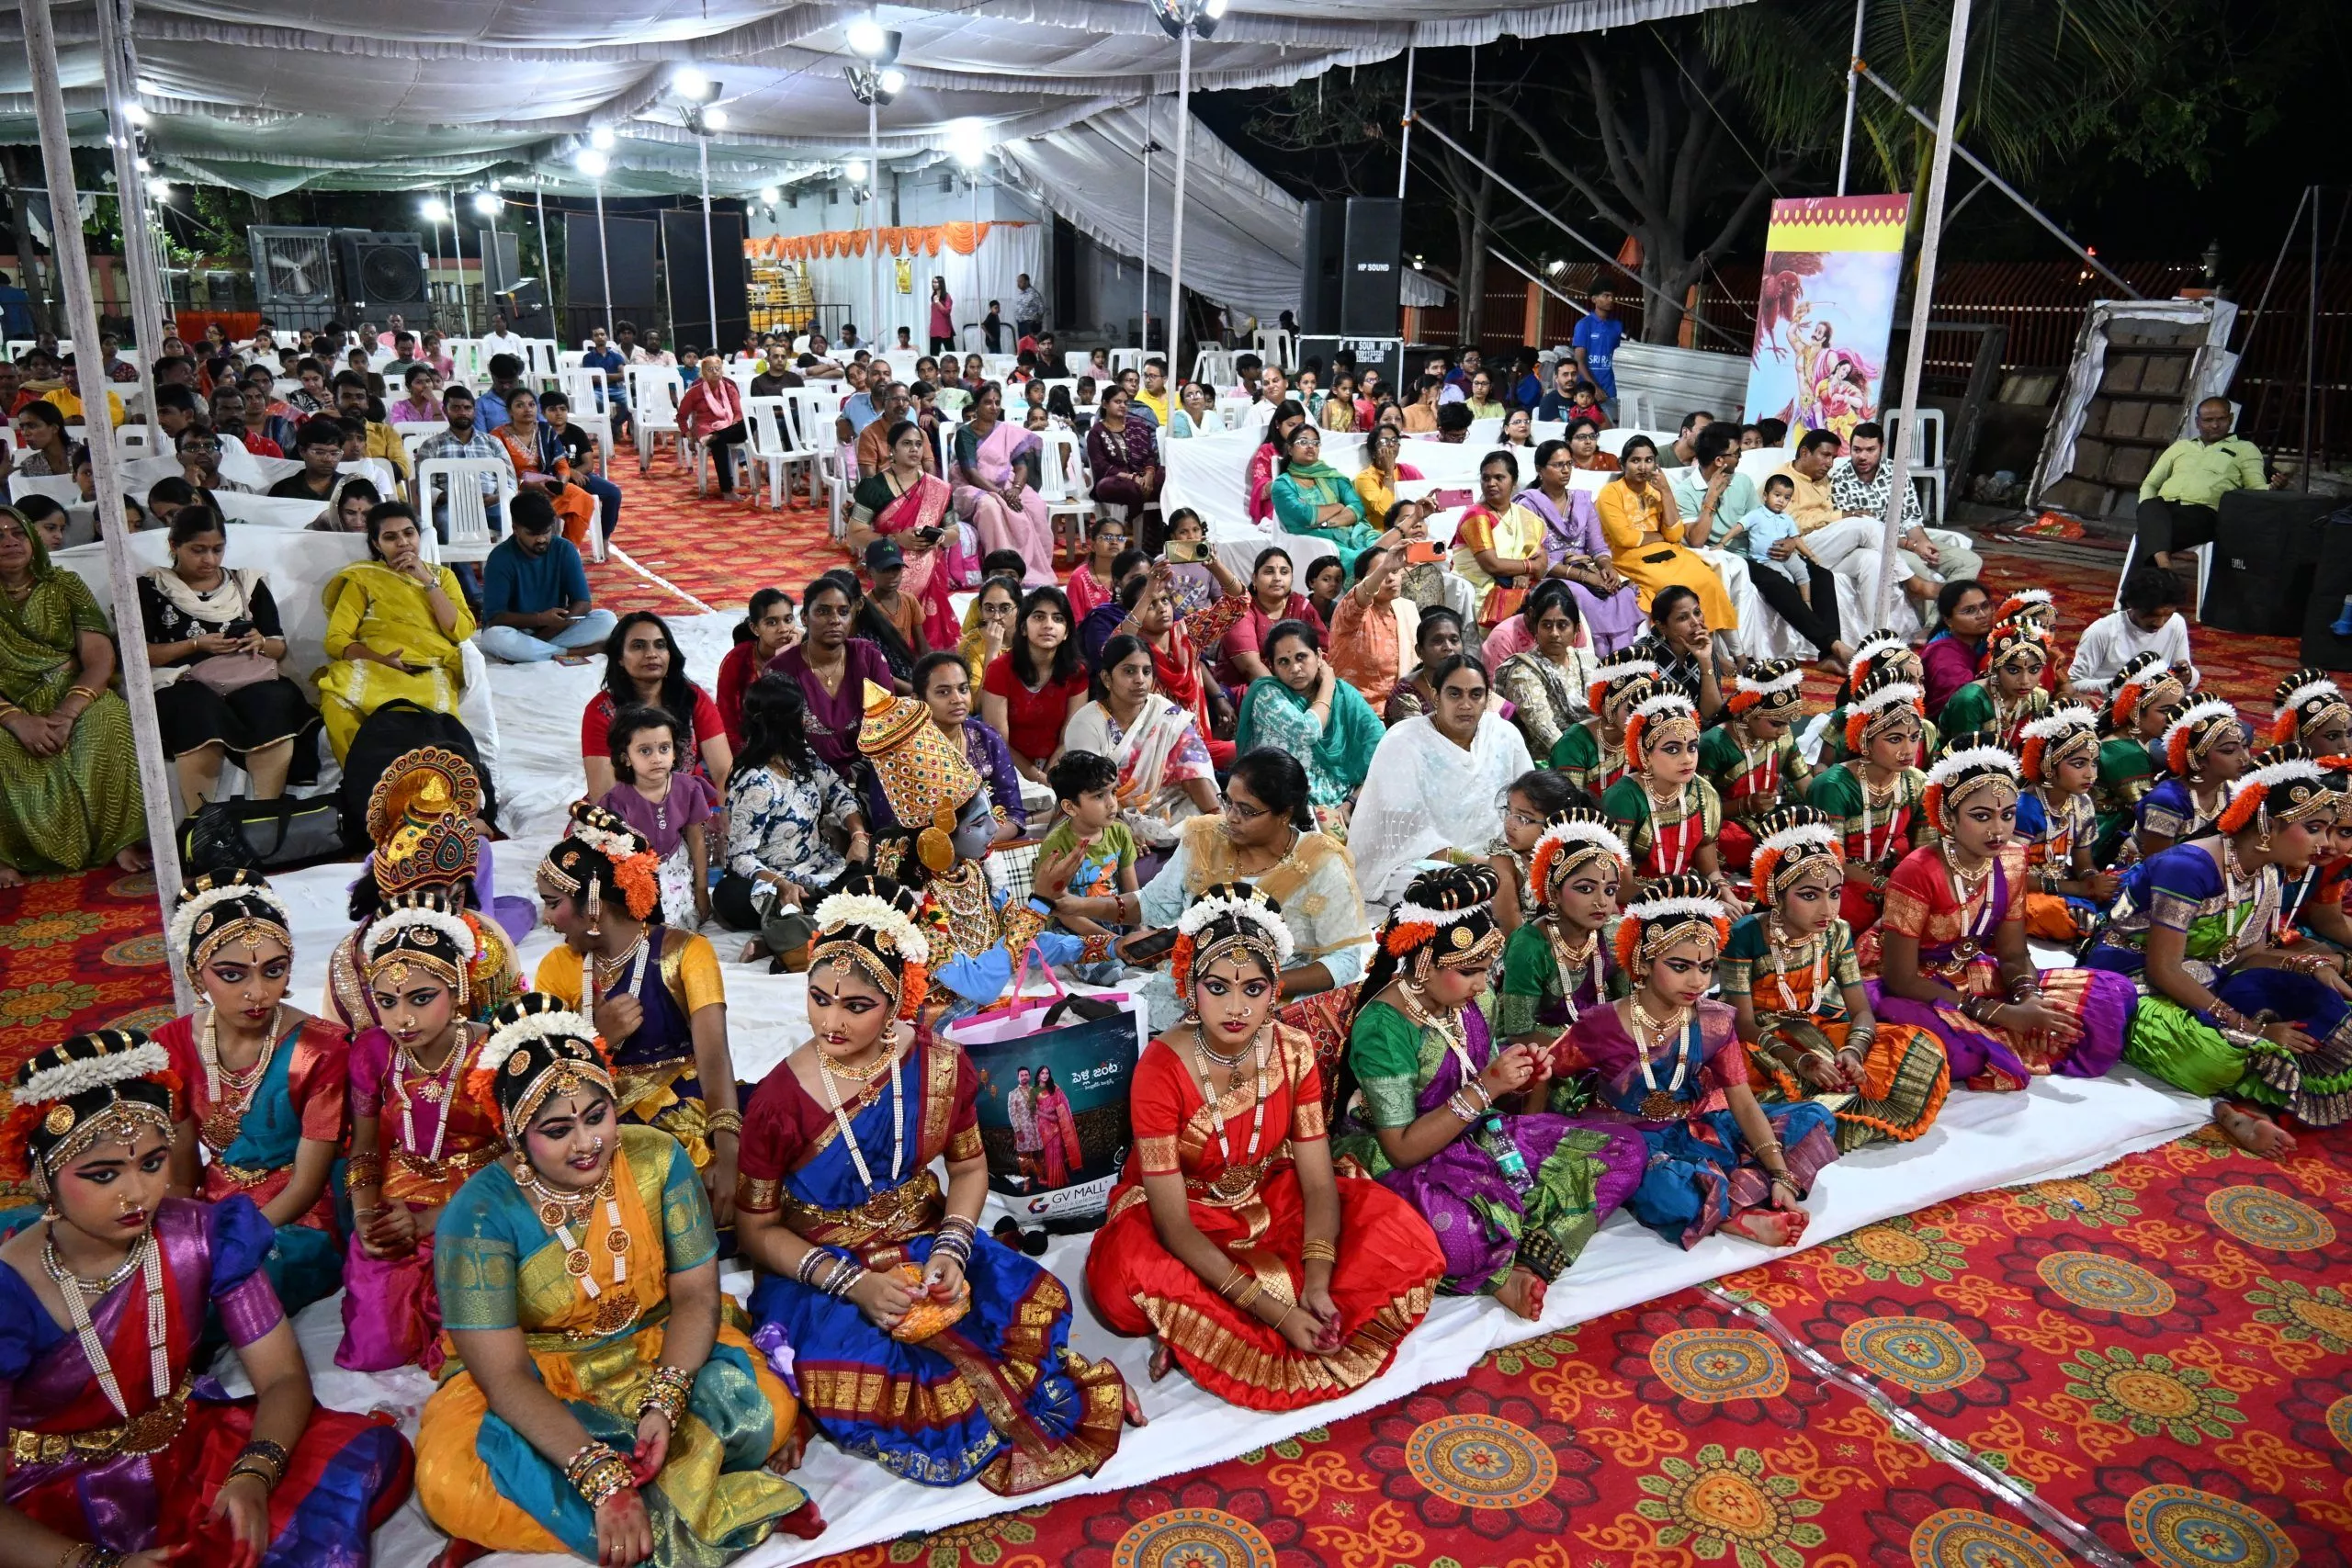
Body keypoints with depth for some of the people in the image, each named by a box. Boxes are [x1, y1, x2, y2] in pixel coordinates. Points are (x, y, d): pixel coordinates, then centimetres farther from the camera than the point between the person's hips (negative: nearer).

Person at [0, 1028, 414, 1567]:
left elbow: (283, 1377, -8)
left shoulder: (204, 1236, -9)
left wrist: (253, 1476, -28)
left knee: (373, 1451, -19)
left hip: (196, 1454, 4)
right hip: (60, 1502, -4)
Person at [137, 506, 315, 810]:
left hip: (247, 679, 2)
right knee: (200, 711, -39)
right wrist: (195, 644, -6)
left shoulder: (248, 584, 22)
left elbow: (280, 647, 22)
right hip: (182, 685, -2)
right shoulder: (151, 587, 14)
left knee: (273, 702, -35)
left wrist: (261, 643, -1)